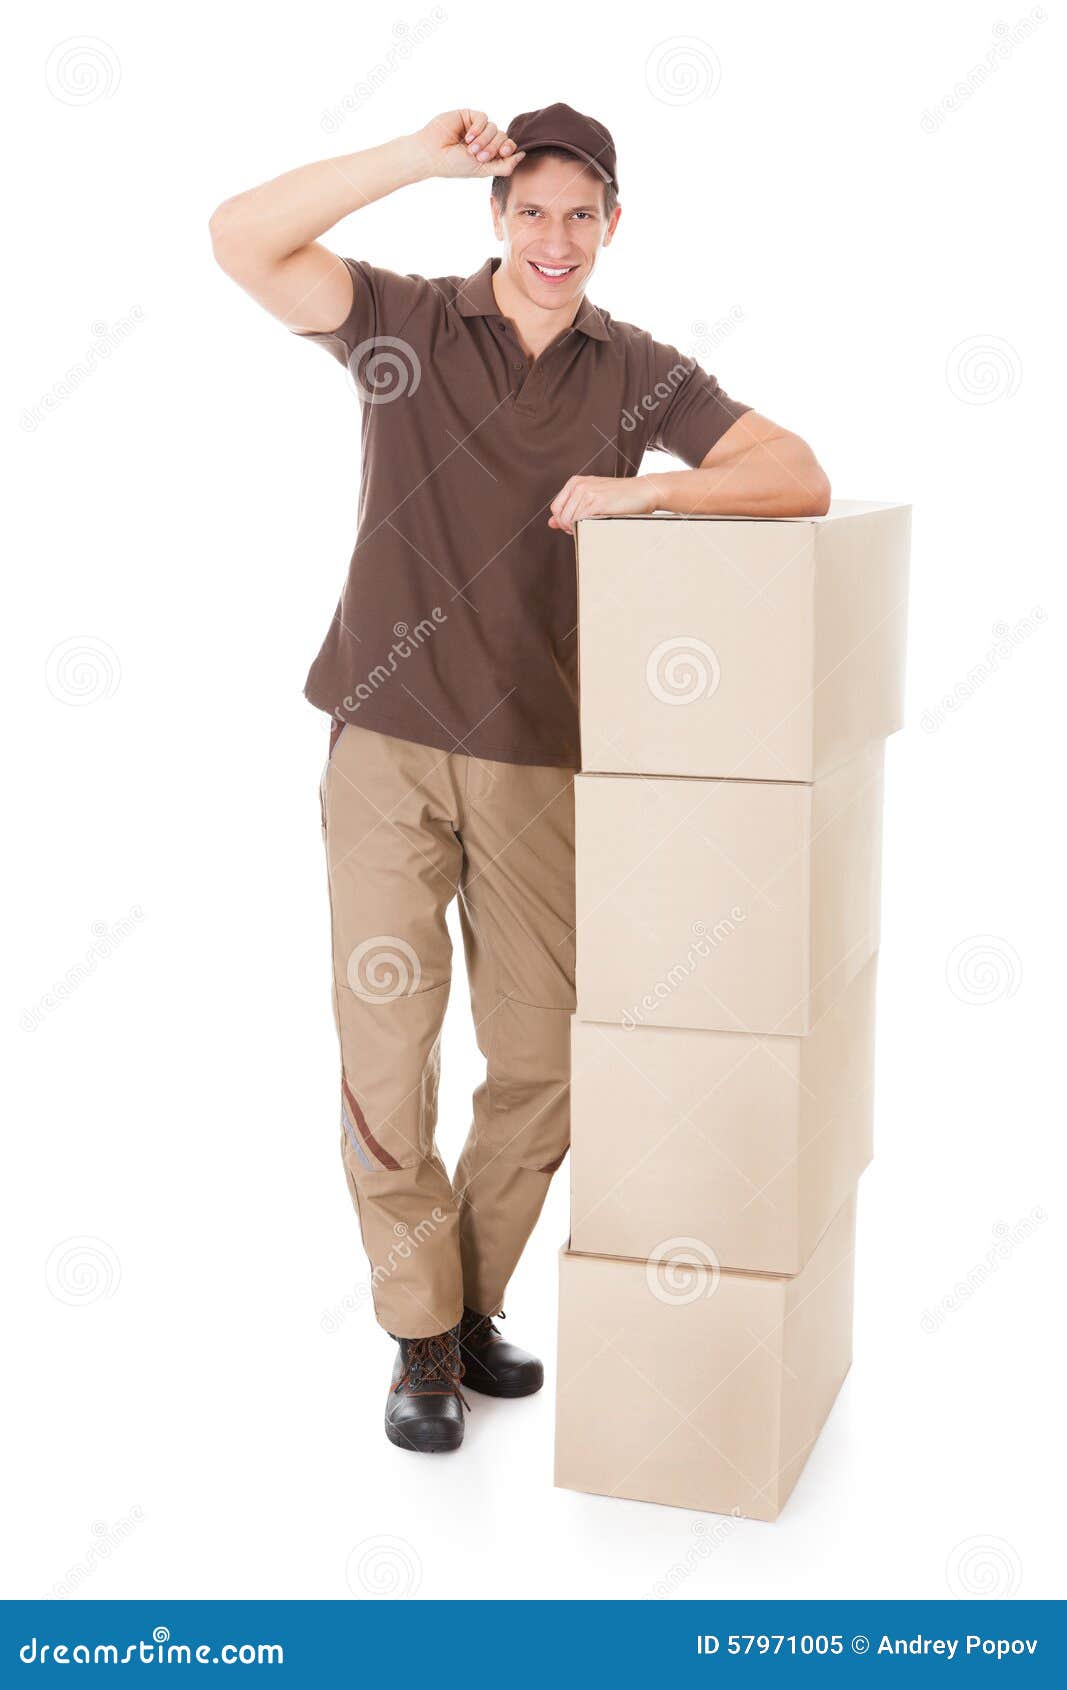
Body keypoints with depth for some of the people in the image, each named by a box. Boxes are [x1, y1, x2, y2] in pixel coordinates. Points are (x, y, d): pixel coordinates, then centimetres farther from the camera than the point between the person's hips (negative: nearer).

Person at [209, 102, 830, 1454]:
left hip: (538, 760, 2)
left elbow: (799, 479, -4)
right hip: (387, 747, -1)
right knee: (384, 1053, 0)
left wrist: (642, 491, -18)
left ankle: (471, 1305, 28)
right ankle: (420, 1339, 18)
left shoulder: (638, 373, 4)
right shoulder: (408, 324, 1)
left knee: (542, 1062, 6)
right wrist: (420, 158, -15)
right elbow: (240, 239, -12)